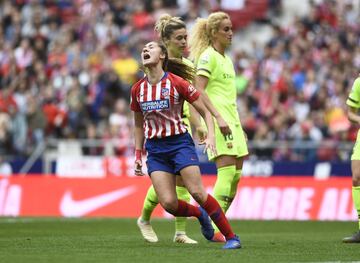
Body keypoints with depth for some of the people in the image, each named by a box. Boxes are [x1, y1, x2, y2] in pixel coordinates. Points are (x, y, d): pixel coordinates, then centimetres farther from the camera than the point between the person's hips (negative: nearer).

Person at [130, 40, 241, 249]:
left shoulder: (177, 83, -6)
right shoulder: (138, 89, 6)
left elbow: (205, 112, -1)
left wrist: (210, 136, -16)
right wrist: (138, 154, 14)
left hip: (180, 143, -4)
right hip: (155, 149, 4)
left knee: (198, 192, -17)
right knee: (168, 204, -11)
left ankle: (231, 237, -6)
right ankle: (200, 214, 21)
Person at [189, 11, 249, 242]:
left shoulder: (226, 60, 20)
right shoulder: (208, 56, -8)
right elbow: (198, 92, -16)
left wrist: (239, 126, 24)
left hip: (231, 121, 9)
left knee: (236, 175, 5)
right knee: (227, 172, -16)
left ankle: (215, 224, 10)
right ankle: (215, 229, -15)